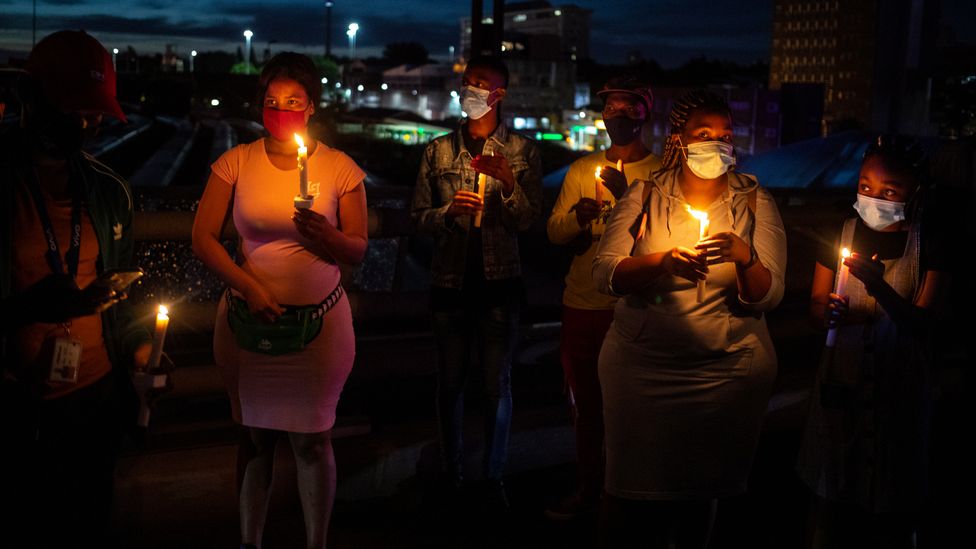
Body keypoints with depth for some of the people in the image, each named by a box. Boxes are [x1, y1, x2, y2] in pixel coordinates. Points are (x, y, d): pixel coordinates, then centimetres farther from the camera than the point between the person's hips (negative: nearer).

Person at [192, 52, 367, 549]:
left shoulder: (340, 168, -2)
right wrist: (248, 285, -13)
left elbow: (358, 251, 1)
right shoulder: (236, 163, 0)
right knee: (255, 436, 11)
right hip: (248, 319, 1)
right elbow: (202, 237, -1)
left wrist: (326, 235, -21)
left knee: (311, 440, 5)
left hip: (317, 322, -1)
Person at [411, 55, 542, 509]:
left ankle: (494, 477, 16)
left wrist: (507, 180, -20)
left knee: (497, 383, 3)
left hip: (500, 282, -1)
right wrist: (449, 211, -15)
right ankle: (451, 471, 25)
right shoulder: (439, 150, 5)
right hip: (451, 280, 2)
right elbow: (418, 217, 4)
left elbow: (528, 220, -4)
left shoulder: (521, 151, 1)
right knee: (450, 381, 9)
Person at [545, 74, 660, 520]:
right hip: (582, 304, 4)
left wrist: (626, 196, -26)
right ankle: (588, 489, 27)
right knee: (586, 404, 14)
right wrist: (577, 216, -16)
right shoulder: (582, 170, 10)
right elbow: (554, 232, 5)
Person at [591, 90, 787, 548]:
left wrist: (744, 256, -25)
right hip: (641, 366, 0)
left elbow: (768, 297, -6)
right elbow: (604, 274, -9)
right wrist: (662, 261, -24)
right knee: (631, 487, 6)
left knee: (700, 492, 13)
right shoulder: (645, 196, 0)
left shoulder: (755, 203, 1)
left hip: (727, 369, 1)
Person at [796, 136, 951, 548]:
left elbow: (922, 321, -14)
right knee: (834, 494, 9)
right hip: (842, 375, 2)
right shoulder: (843, 231, 0)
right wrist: (829, 312, -17)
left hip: (899, 382, -2)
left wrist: (878, 285, -31)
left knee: (891, 506, 6)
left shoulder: (929, 241, -7)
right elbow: (815, 302, 7)